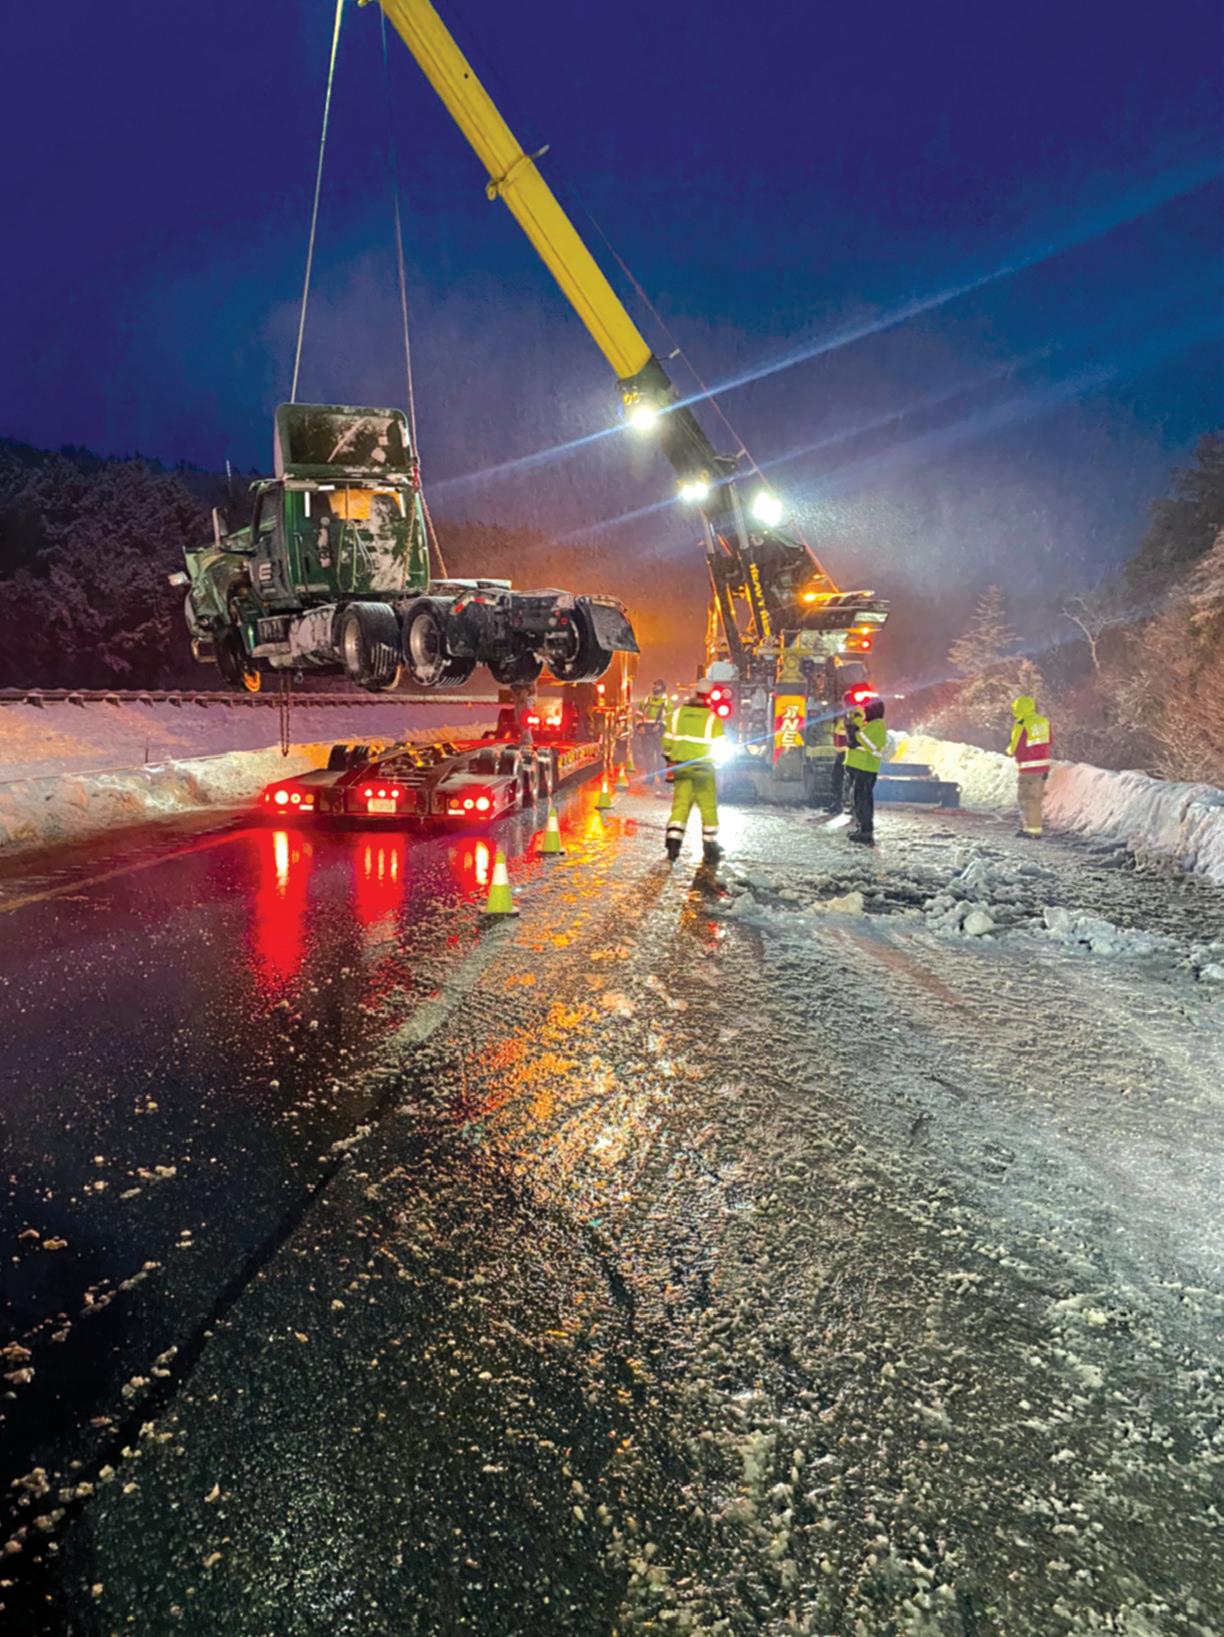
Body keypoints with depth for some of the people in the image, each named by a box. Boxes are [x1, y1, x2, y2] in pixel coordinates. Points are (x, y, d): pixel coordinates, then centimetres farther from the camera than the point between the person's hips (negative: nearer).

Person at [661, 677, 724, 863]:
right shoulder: (713, 716, -8)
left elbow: (668, 740, 6)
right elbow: (718, 744, -7)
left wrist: (669, 760, 16)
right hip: (703, 767, -3)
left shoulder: (679, 712, 3)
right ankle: (710, 849, 11)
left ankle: (673, 844, -1)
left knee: (680, 805, 8)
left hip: (680, 765, 3)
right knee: (708, 808, 7)